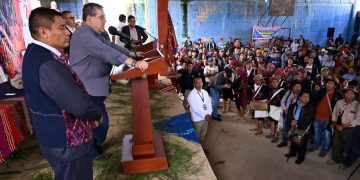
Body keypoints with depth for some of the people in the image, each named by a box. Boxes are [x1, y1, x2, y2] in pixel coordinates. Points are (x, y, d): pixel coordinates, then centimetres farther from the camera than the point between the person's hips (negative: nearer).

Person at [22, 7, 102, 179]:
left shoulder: (36, 53, 4)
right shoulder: (47, 64, -30)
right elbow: (81, 106, -34)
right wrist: (96, 116, -11)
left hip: (59, 137, 9)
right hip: (68, 143, -9)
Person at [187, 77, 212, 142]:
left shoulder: (205, 92, 3)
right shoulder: (191, 95, -17)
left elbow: (209, 103, 2)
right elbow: (195, 108, -22)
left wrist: (209, 114, -11)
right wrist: (205, 115, -19)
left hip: (206, 117, 6)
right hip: (197, 118, -6)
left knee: (204, 133, 21)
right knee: (197, 135, 10)